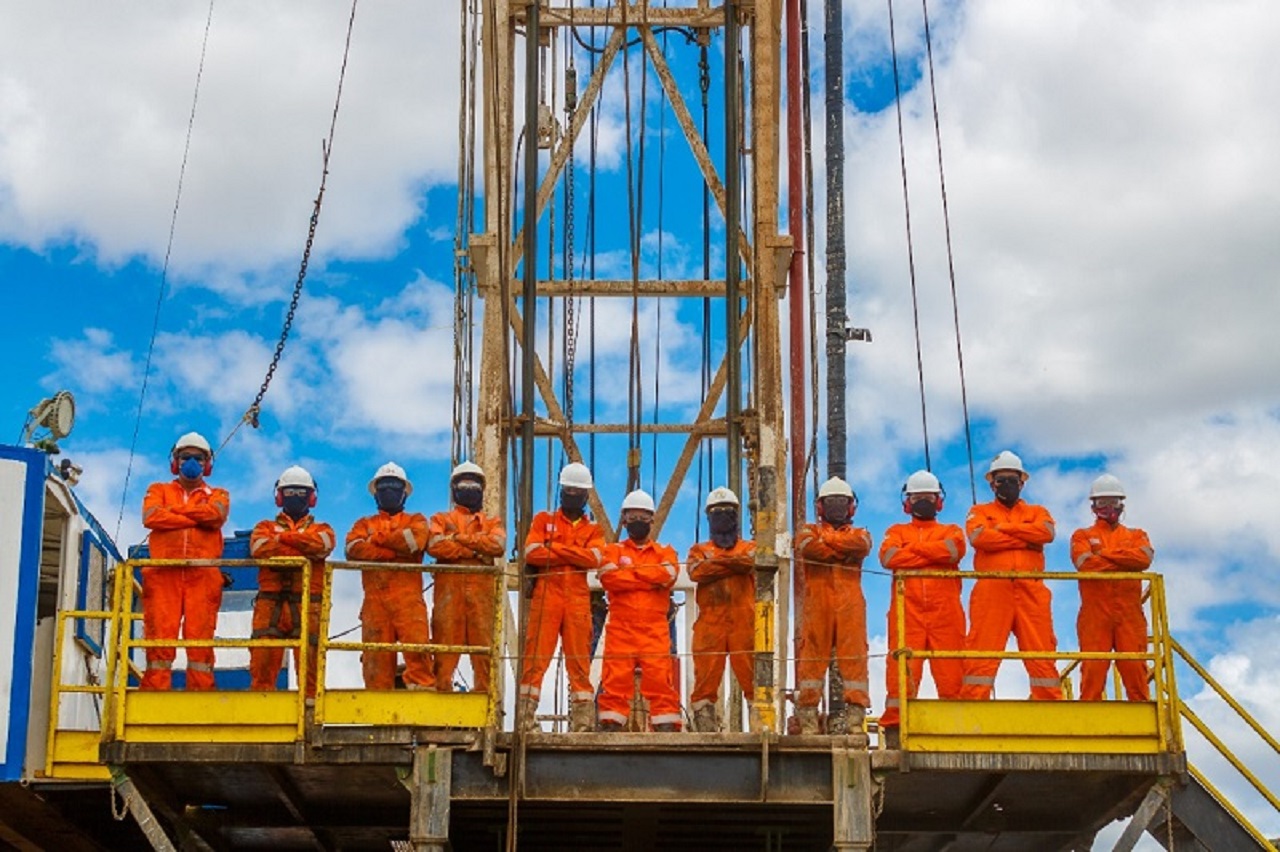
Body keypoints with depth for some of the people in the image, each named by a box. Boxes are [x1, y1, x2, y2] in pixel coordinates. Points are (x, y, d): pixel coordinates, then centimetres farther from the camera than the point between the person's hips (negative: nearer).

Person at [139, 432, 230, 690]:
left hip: (202, 575, 0)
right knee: (159, 638, -8)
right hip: (163, 574, 0)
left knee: (201, 638, -7)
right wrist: (196, 518, -2)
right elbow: (150, 517, 0)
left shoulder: (217, 495, 22)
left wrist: (174, 509, 2)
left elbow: (215, 514, -4)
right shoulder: (159, 491, 23)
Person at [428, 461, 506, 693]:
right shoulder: (441, 520, 20)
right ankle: (441, 692, -7)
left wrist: (459, 538, -4)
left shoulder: (492, 523, 23)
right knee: (445, 647, -7)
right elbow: (435, 545, -3)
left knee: (484, 647, -4)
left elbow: (498, 544, -2)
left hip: (482, 590, 1)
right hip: (449, 589, -1)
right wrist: (475, 551, -6)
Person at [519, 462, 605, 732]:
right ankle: (525, 717, -10)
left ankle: (583, 720, 3)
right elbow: (531, 553, -4)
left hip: (578, 599, 2)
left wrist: (554, 548, -6)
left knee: (580, 660, 1)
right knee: (536, 658, -8)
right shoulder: (543, 520, 15)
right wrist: (574, 556, -6)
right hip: (546, 596, -2)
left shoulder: (593, 529, 18)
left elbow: (594, 559, -4)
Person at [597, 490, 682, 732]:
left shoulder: (665, 552, 18)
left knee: (660, 679, -8)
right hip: (620, 628, 0)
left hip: (655, 629, 0)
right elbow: (608, 577, -8)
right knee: (616, 680, -5)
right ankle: (610, 725, -4)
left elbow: (668, 573, -7)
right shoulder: (614, 551, 15)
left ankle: (666, 726, -8)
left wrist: (630, 571, -5)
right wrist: (650, 581, -8)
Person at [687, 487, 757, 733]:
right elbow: (696, 571, -4)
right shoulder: (699, 550, 20)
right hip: (710, 623, 1)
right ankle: (705, 729, -3)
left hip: (744, 623, -1)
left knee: (753, 677, -7)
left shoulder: (749, 548, 19)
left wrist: (715, 562, -3)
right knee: (705, 679, -4)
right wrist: (733, 564, -4)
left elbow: (749, 562, -8)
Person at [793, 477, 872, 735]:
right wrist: (844, 552, 0)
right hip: (817, 602, -1)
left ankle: (856, 711, -9)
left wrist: (828, 539, 1)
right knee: (812, 654, -8)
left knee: (854, 653, -7)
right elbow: (809, 547, -6)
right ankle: (808, 713, -10)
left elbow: (862, 545, -4)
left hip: (850, 604, 1)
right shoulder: (809, 531, 21)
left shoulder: (858, 533, 24)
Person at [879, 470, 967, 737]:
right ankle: (894, 723, -12)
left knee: (951, 671, -6)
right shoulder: (897, 532, 22)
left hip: (945, 611, 0)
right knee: (901, 668, -10)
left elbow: (953, 551, -4)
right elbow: (889, 557, -1)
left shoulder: (951, 532, 22)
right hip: (907, 611, 0)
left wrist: (914, 549, 2)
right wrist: (934, 554, 0)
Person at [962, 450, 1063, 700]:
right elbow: (979, 536, -5)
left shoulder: (1037, 512, 23)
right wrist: (1025, 540, -3)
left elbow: (1047, 532, -1)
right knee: (982, 655, -8)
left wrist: (1005, 528, -1)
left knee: (1041, 653, -3)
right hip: (992, 591, -2)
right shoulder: (980, 512, 19)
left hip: (1031, 592, 2)